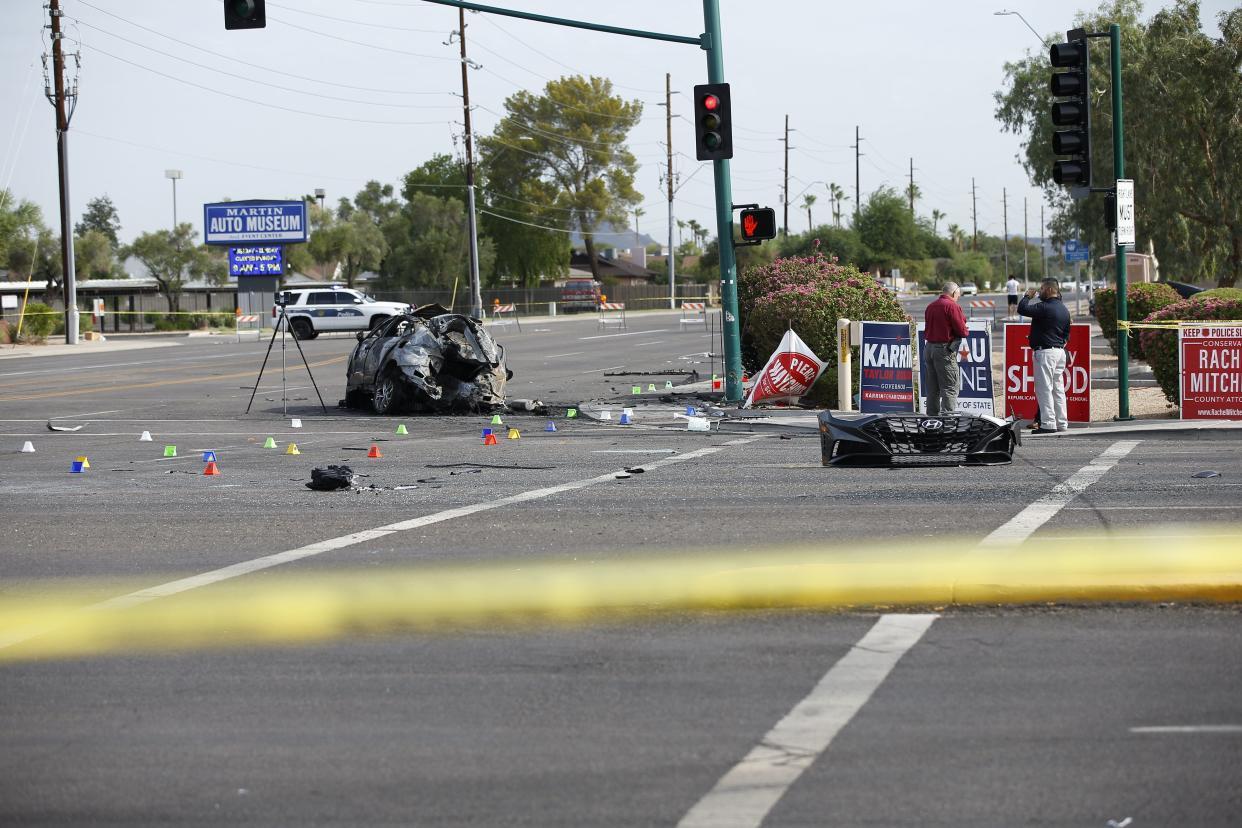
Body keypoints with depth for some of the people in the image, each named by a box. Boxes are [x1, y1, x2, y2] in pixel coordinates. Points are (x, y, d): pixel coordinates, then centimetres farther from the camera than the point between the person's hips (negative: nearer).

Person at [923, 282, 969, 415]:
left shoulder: (930, 306, 13)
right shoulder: (951, 306, -11)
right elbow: (962, 331, -13)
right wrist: (965, 331, 10)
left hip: (929, 348, 8)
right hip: (945, 350, -8)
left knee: (933, 389, 13)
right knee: (950, 388, -6)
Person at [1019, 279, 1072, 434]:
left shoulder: (1045, 307, -16)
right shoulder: (1064, 309, 14)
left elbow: (1022, 309, -19)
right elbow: (1067, 333, 21)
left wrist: (1027, 296, -2)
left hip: (1045, 352, -9)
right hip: (1060, 351, 9)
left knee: (1044, 388, -7)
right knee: (1058, 389, 13)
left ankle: (1048, 424, -11)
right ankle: (1061, 423, 16)